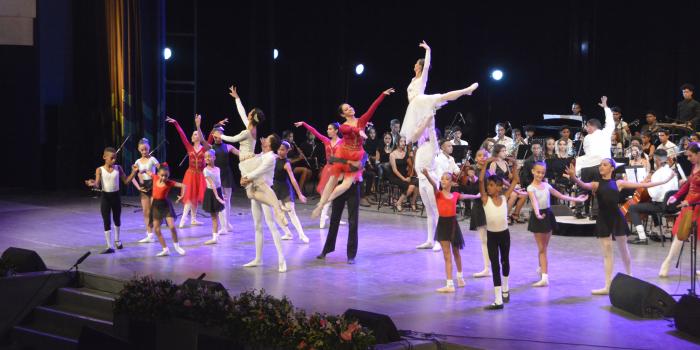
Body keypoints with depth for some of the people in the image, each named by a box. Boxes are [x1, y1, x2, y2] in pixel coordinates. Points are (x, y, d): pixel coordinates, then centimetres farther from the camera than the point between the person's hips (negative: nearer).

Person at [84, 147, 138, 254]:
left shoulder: (118, 168, -2)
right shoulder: (100, 170, -9)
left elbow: (126, 181, 0)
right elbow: (97, 185, -15)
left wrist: (134, 172, -10)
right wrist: (92, 184, -37)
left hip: (116, 196, 2)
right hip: (105, 197, -2)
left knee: (117, 219, 18)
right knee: (106, 221, -2)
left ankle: (117, 240, 41)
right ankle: (109, 246, 2)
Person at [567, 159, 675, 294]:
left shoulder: (618, 183, 3)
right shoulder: (596, 184, 3)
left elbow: (643, 185, 5)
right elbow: (584, 185, -19)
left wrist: (666, 180, 5)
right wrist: (574, 178, -42)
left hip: (617, 218, 0)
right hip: (603, 219, 0)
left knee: (623, 249, 12)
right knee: (606, 252, 3)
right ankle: (608, 286, 6)